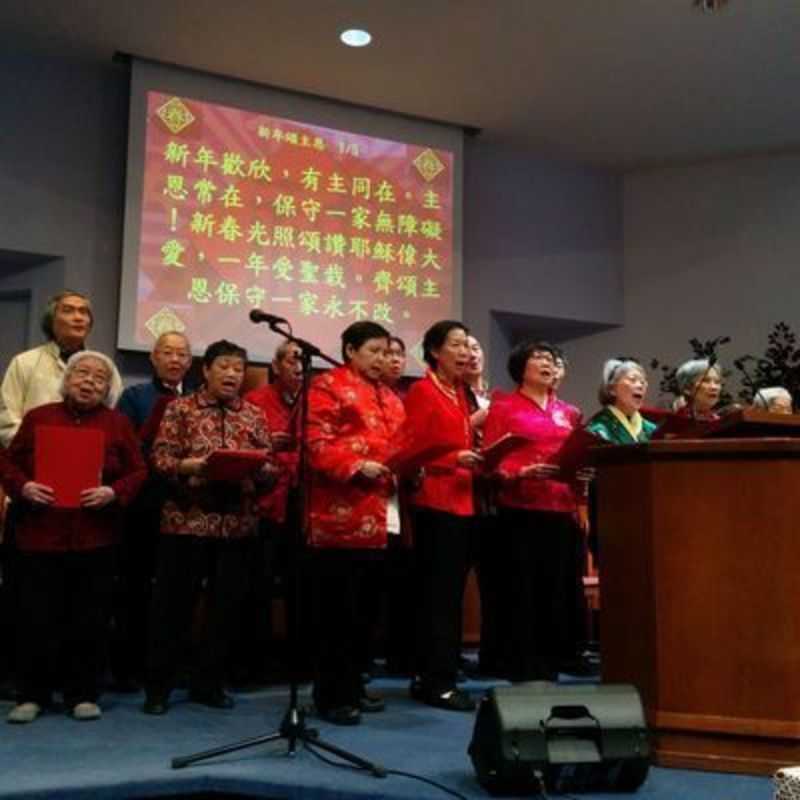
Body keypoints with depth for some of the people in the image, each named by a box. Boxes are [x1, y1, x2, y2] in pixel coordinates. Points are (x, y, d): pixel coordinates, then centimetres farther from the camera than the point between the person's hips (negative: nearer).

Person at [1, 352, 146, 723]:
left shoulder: (118, 424, 5)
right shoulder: (37, 418, 8)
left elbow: (138, 472, 3)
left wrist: (113, 493, -15)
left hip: (95, 538, 0)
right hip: (40, 535, 0)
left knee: (90, 619, 5)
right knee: (36, 617, 3)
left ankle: (83, 694, 18)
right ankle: (32, 694, 18)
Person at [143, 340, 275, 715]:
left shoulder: (254, 415, 11)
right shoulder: (180, 408, 4)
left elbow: (269, 468, 9)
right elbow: (160, 458, -4)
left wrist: (256, 469, -13)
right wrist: (190, 465, -21)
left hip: (237, 523, 3)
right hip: (186, 520, -3)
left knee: (227, 605, 8)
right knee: (173, 604, 3)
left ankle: (208, 682, 23)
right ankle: (158, 686, 16)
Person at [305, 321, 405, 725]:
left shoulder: (389, 398, 22)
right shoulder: (327, 386, -3)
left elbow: (398, 447, 25)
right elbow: (315, 444, -12)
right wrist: (357, 467, -22)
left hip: (375, 516, 8)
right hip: (339, 514, -8)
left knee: (362, 606, 13)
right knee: (336, 607, -2)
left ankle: (352, 686, 24)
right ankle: (331, 694, 6)